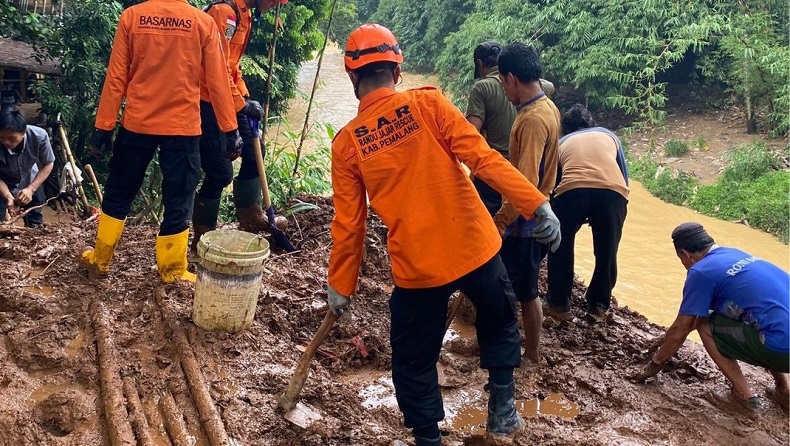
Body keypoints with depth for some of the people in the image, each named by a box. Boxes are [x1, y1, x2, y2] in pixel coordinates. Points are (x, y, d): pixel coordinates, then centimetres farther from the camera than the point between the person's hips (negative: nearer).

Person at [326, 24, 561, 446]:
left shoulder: (347, 142, -2)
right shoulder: (427, 104, -5)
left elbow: (348, 224, 1)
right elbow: (484, 158, -14)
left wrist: (340, 287, 11)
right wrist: (536, 205, -12)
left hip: (416, 267, 0)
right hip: (475, 247, 1)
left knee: (414, 362, 18)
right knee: (499, 321, 28)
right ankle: (502, 405, 27)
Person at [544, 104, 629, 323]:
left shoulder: (562, 142, 33)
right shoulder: (609, 135, 35)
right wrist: (603, 215, 38)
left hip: (572, 190, 0)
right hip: (612, 192, 1)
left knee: (560, 247, 23)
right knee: (606, 252, 20)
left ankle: (559, 304, 27)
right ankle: (599, 306, 28)